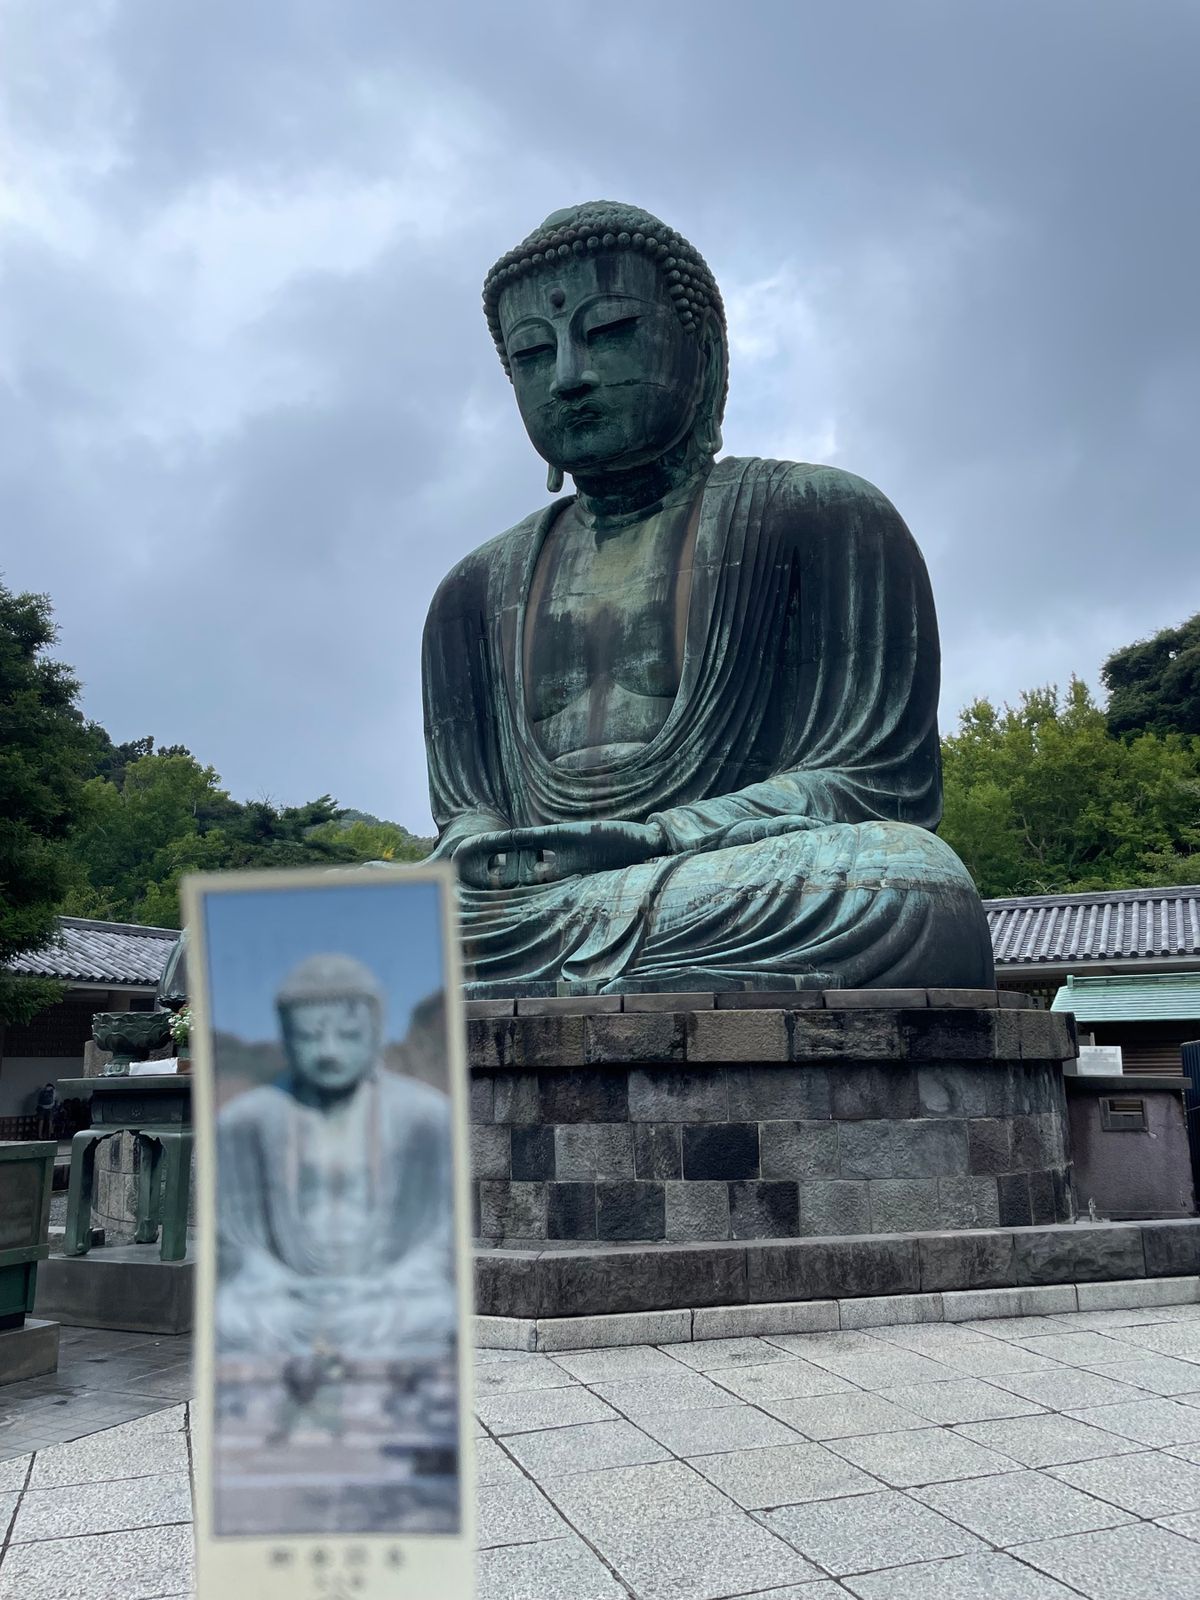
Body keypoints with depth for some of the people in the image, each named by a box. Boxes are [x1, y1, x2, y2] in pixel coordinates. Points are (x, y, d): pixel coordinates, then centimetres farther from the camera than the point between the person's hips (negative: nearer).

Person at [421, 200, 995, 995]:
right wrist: (489, 862, -13)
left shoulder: (824, 515, 8)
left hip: (757, 922, -1)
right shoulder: (479, 590, 22)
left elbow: (879, 774, -2)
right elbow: (464, 811, 14)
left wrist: (656, 840, -17)